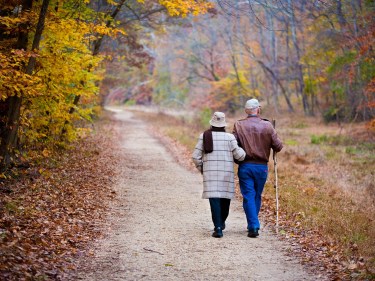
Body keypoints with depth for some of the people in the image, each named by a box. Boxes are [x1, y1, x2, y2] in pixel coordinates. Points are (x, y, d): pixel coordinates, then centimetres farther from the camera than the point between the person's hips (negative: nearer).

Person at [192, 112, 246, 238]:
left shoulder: (204, 136, -1)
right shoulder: (229, 137, -3)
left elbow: (196, 156, -1)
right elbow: (240, 155, -4)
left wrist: (201, 169, 16)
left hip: (210, 172, 0)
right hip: (227, 172, 1)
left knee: (214, 199, -3)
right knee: (225, 197, 19)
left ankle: (218, 228, -15)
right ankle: (221, 222, 37)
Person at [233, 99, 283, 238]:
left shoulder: (239, 125, -4)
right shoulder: (267, 126, -4)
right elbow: (278, 146, -3)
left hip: (245, 166, -1)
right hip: (262, 166, 1)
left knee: (248, 196, 1)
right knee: (257, 196, 16)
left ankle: (253, 226, -8)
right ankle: (253, 225, 24)